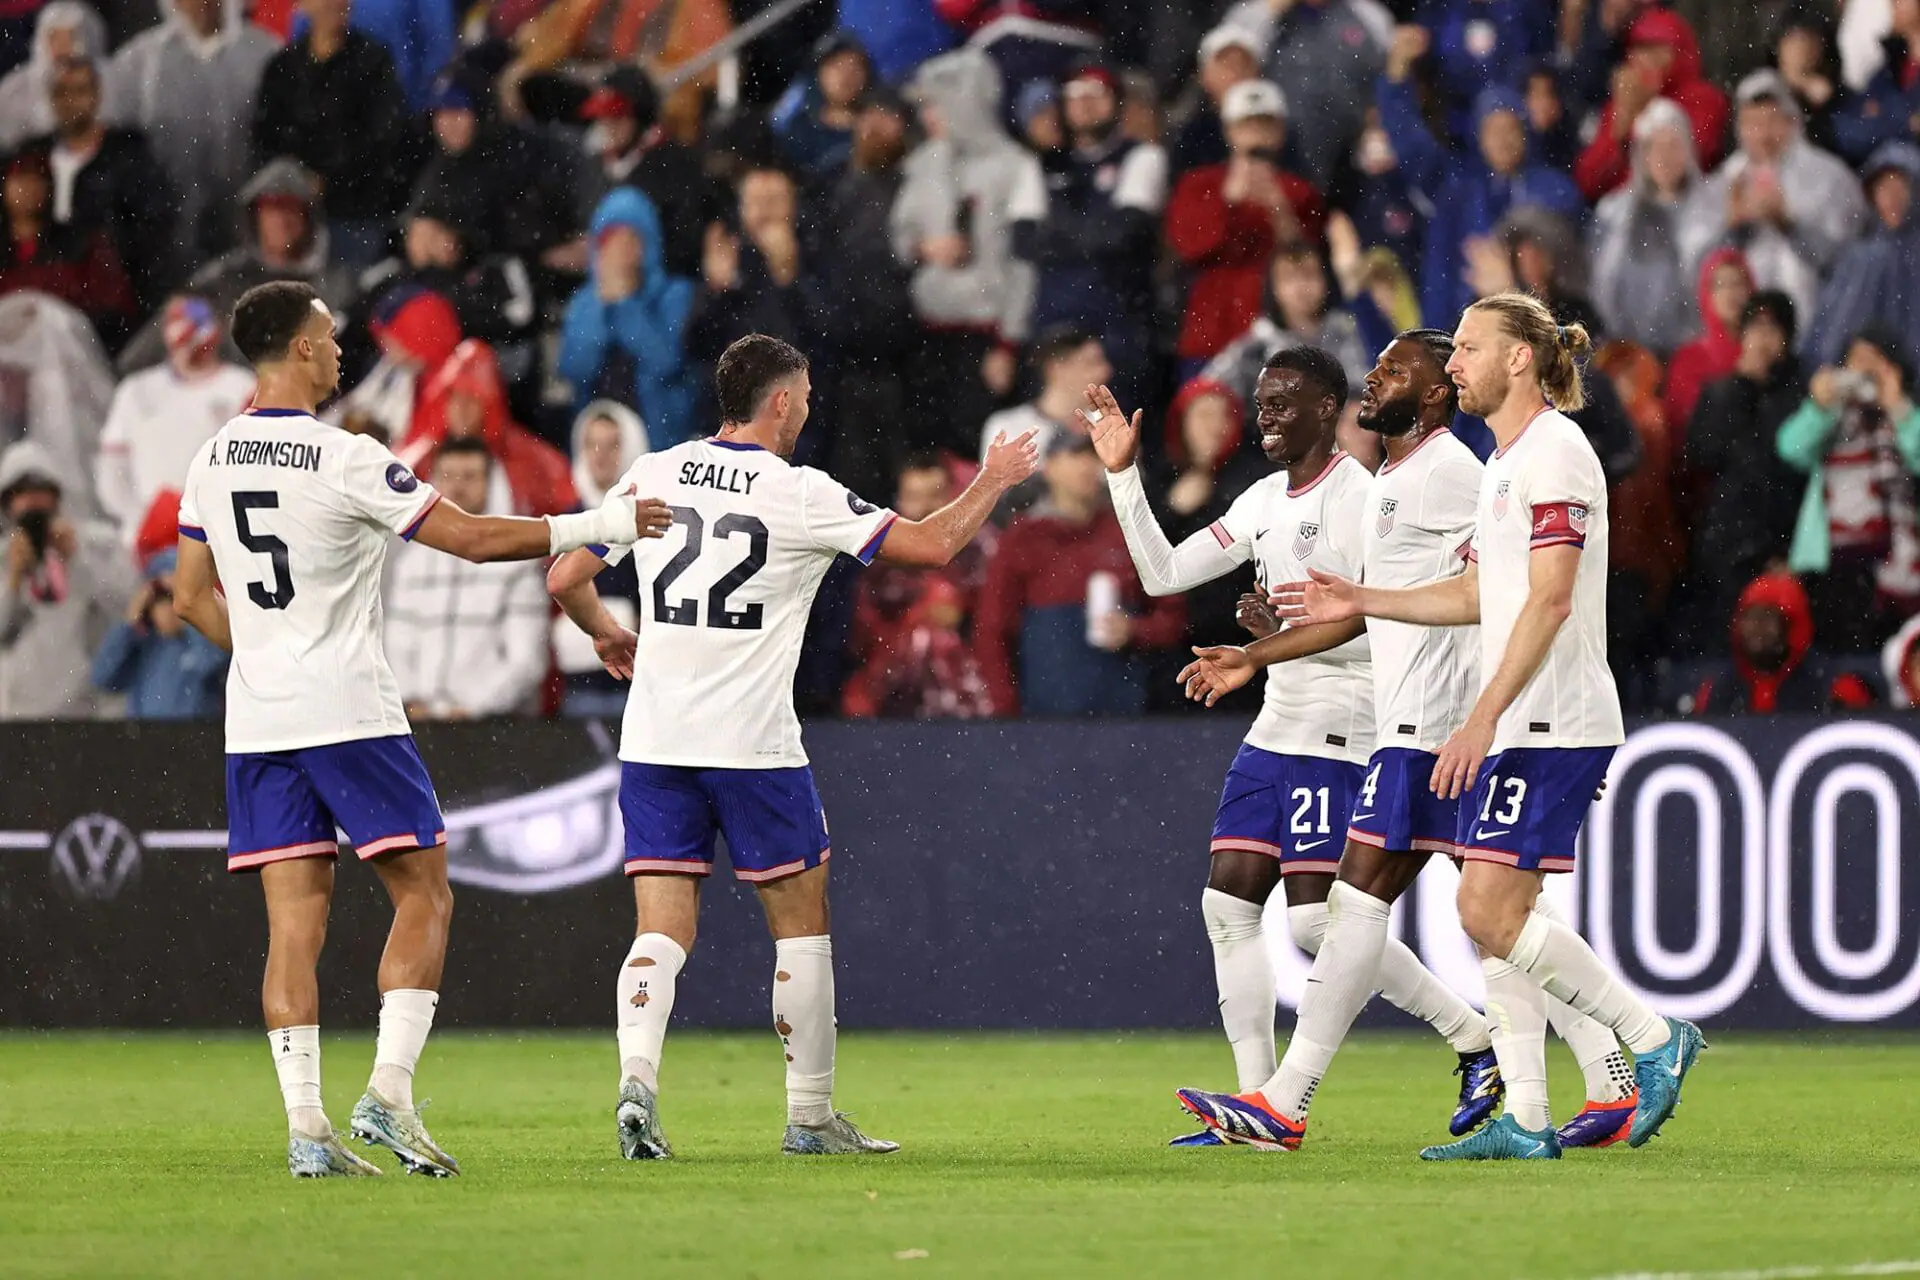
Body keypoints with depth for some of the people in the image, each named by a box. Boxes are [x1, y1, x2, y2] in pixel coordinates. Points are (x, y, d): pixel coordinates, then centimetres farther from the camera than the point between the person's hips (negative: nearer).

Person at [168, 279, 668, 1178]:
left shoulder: (212, 462, 7)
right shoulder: (344, 460, -12)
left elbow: (192, 599, 16)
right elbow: (473, 538, -10)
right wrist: (601, 525, -2)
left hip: (257, 723, 6)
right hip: (349, 712, -6)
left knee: (295, 919, 5)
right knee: (423, 895, 3)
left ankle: (304, 1126, -2)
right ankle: (388, 1089, -10)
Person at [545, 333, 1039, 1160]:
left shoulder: (650, 476, 4)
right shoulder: (800, 494, -6)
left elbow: (564, 580, 7)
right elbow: (934, 544, -3)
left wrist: (607, 634, 28)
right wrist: (994, 481, 15)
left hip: (655, 741, 4)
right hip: (754, 743, -3)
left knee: (662, 928, 3)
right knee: (801, 921, 10)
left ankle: (637, 1078, -19)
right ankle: (810, 1116, 14)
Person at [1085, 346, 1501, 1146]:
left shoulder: (1357, 497, -12)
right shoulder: (1265, 502, 14)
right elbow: (1163, 573, 16)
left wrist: (1279, 641, -21)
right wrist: (1123, 477, 9)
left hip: (1338, 733, -9)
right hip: (1275, 731, 9)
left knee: (1319, 918, -12)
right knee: (1229, 901, 1)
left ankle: (1476, 1041, 2)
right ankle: (1259, 1104, 3)